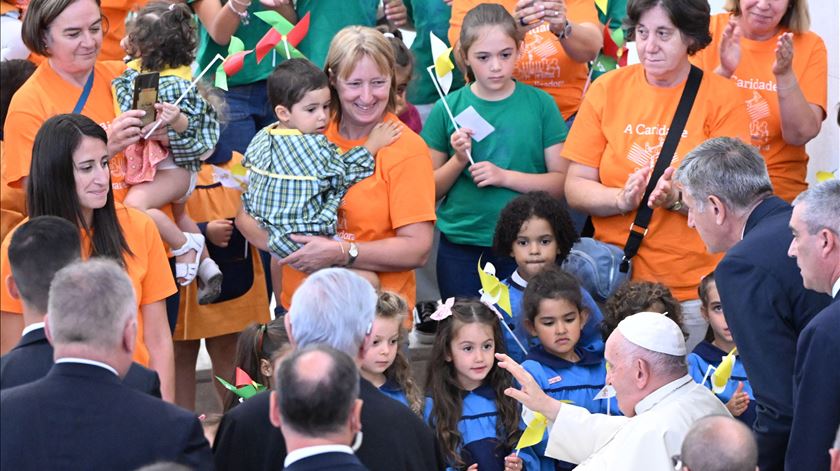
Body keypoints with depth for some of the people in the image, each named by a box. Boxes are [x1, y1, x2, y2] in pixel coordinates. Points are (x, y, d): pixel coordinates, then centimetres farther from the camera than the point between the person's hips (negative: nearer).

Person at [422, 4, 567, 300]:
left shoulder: (540, 104, -2)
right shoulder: (448, 109, 0)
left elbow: (560, 183, -3)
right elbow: (430, 190, 4)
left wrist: (505, 177, -15)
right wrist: (458, 160, -13)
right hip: (460, 248, 1)